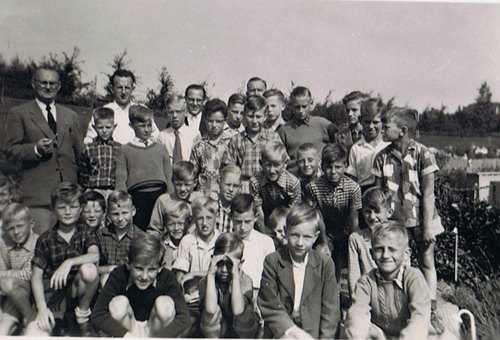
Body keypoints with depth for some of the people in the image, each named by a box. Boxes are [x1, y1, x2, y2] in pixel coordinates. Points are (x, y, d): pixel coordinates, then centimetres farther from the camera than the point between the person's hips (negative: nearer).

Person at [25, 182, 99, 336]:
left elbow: (95, 255, -15)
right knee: (33, 333, -28)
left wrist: (69, 262, -31)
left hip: (78, 288, 2)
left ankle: (83, 315, -7)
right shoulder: (45, 239, 1)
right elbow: (36, 276, -2)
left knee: (89, 269, -31)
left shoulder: (85, 231, 3)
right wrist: (42, 308, -13)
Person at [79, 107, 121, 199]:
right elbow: (83, 174, 9)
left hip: (113, 192, 0)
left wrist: (112, 190, -5)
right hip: (94, 192, 1)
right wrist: (89, 189, -2)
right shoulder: (88, 149, 6)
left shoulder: (119, 148, 4)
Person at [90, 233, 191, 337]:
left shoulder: (167, 278, -23)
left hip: (154, 330, 0)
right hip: (126, 328, 0)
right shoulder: (119, 275, -23)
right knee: (119, 302, -28)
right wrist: (127, 335, -39)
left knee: (165, 303, -29)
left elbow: (183, 318, -30)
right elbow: (97, 315, -29)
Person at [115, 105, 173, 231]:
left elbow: (169, 178, 15)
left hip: (159, 194, 2)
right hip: (137, 196, -1)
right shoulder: (125, 150, 9)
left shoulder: (161, 148, 16)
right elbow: (120, 181, 4)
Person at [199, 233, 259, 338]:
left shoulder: (245, 280, -7)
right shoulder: (206, 282, -6)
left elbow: (238, 311, -23)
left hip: (242, 333, 0)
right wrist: (211, 274, -23)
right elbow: (211, 311, -22)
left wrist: (235, 274, -25)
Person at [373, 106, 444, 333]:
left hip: (420, 219, -2)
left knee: (426, 261, 9)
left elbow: (428, 194, -10)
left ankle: (431, 312, 22)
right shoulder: (382, 157, -3)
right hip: (394, 220, 2)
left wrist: (427, 227, -10)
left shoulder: (422, 155, -11)